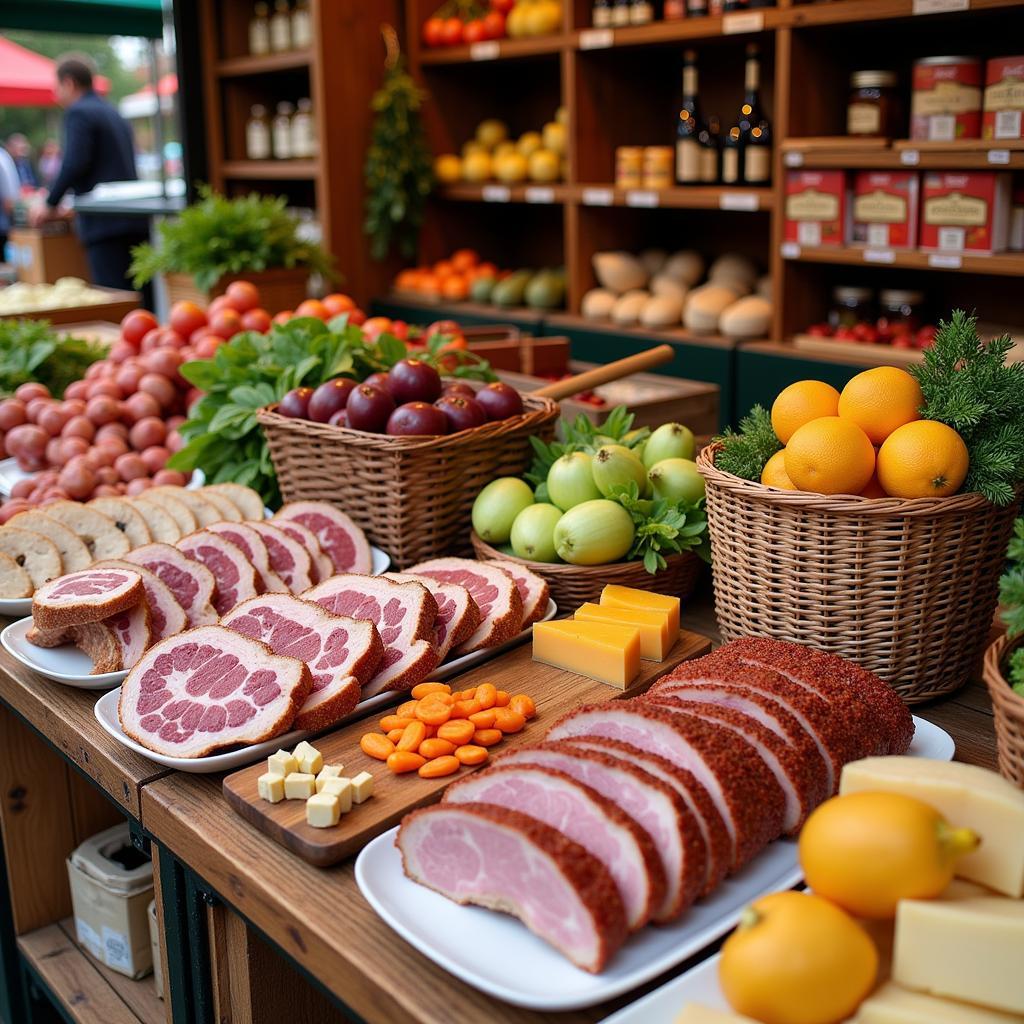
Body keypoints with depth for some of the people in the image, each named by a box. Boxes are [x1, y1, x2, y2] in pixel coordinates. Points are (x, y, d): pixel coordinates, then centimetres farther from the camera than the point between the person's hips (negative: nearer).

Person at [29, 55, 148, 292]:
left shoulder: (78, 112, -3)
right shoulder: (114, 114, 23)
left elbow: (74, 164, -14)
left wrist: (50, 205, -3)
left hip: (105, 222, -8)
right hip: (135, 221, 8)